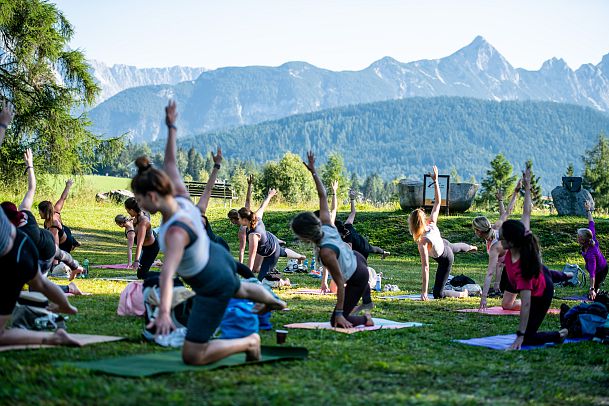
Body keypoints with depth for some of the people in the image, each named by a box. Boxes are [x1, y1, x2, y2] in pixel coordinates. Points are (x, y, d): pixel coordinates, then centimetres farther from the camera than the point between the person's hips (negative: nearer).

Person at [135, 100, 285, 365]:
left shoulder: (177, 231, -39)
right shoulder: (182, 199, -17)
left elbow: (168, 272, -54)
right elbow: (171, 164, 0)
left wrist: (163, 312, -66)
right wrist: (171, 128, 7)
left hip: (214, 286, -9)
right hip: (219, 258, 9)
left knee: (192, 357, -2)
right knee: (238, 289, 46)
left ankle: (249, 342, 13)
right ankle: (271, 301, 78)